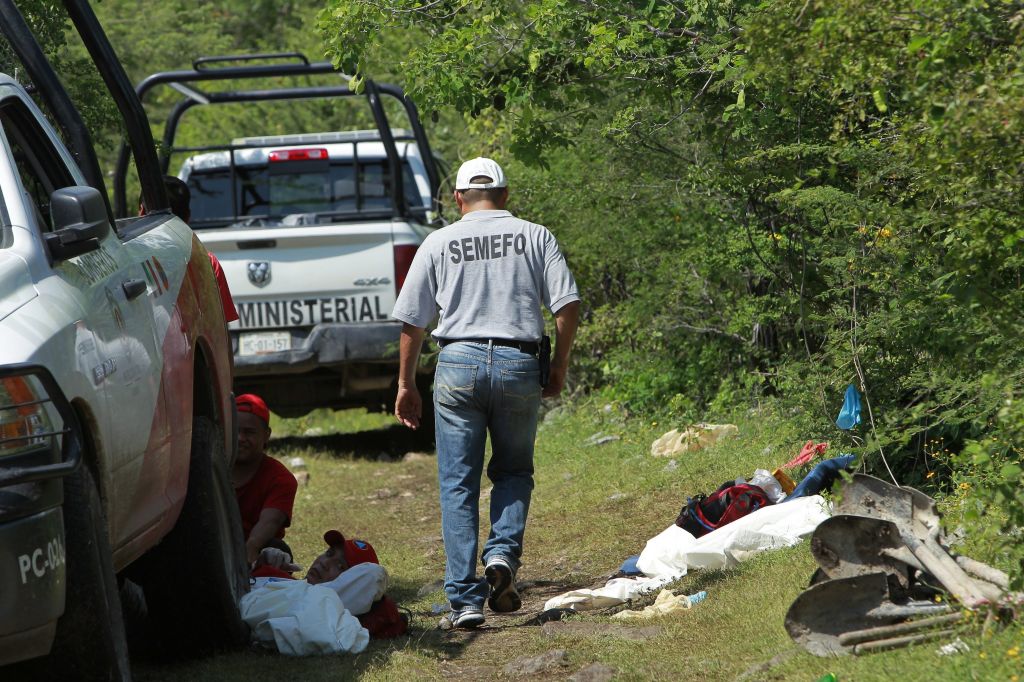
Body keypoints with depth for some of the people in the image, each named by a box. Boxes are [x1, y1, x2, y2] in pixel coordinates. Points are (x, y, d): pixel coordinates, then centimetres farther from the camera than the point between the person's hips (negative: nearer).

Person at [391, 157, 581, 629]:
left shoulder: (440, 242, 8)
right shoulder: (535, 237, 9)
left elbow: (412, 322, 7)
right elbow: (567, 305, 0)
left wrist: (406, 386, 15)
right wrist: (559, 367, 11)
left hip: (459, 364, -1)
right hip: (520, 364, 1)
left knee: (458, 486, 3)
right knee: (514, 471, 19)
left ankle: (465, 600, -2)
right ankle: (503, 554, -6)